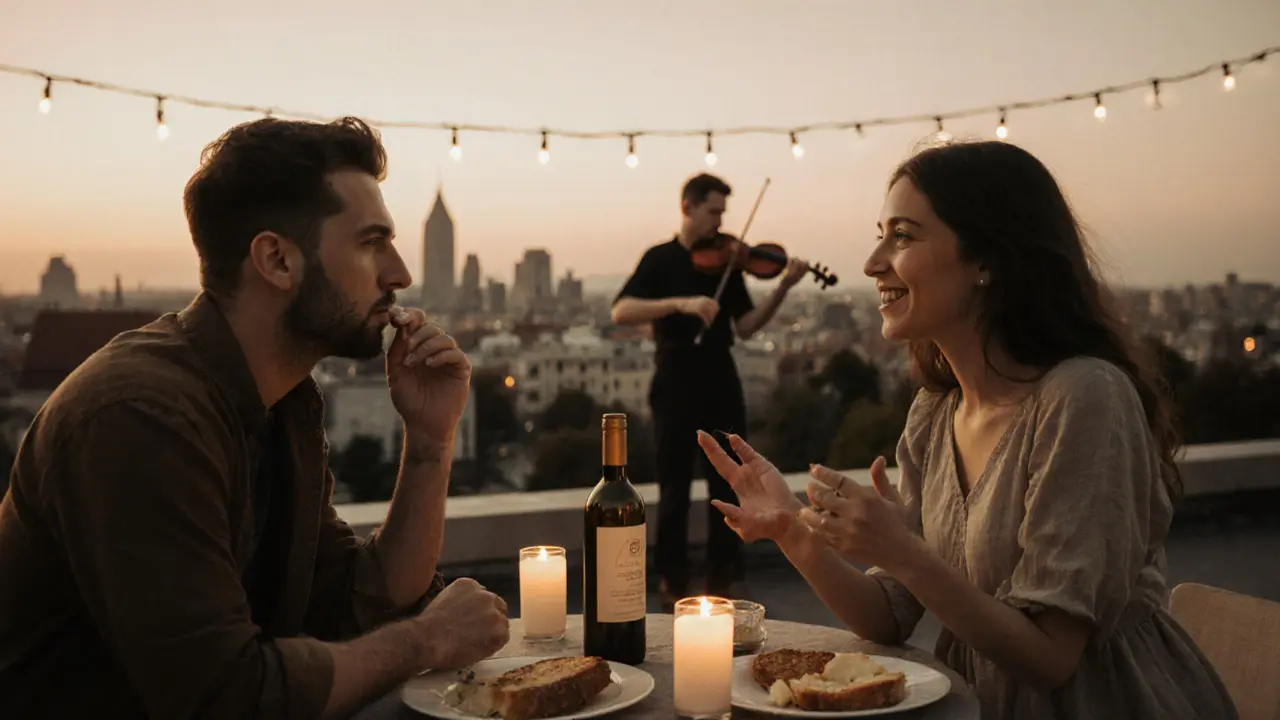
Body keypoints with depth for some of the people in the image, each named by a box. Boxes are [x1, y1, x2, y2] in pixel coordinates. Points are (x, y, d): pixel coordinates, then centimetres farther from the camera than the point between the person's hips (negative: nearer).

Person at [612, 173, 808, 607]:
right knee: (675, 486, 2)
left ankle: (722, 579, 16)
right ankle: (672, 581, 14)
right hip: (676, 382, -4)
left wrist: (783, 287, -10)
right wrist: (680, 303, -27)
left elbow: (746, 327, 4)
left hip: (721, 381, 4)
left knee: (728, 484, 5)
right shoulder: (660, 259, -1)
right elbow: (621, 312, -15)